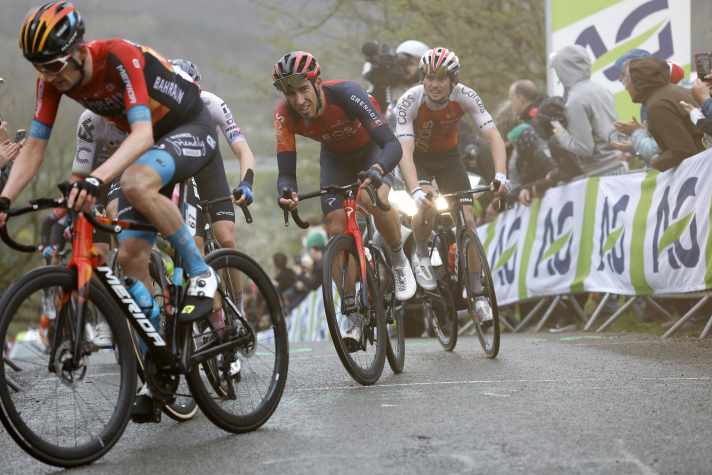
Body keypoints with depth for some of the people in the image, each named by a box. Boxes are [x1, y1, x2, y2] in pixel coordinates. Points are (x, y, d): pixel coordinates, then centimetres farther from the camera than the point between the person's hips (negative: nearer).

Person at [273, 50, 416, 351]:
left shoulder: (346, 94, -38)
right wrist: (287, 192, -53)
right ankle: (355, 317, -1)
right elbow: (286, 171, -29)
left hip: (370, 149, -3)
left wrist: (376, 171, -65)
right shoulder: (285, 115, -28)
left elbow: (392, 145, -44)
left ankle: (398, 261, -4)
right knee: (335, 230, -12)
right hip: (335, 156, 3)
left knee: (376, 199, -34)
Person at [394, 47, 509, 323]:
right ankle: (421, 256, -2)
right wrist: (416, 190, -54)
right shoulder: (409, 101, -31)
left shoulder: (465, 97, -26)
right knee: (427, 207, -31)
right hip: (417, 158, -2)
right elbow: (405, 151, -39)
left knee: (467, 219, -9)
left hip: (448, 157, 2)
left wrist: (500, 175, -46)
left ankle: (477, 293, 2)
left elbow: (493, 136, -30)